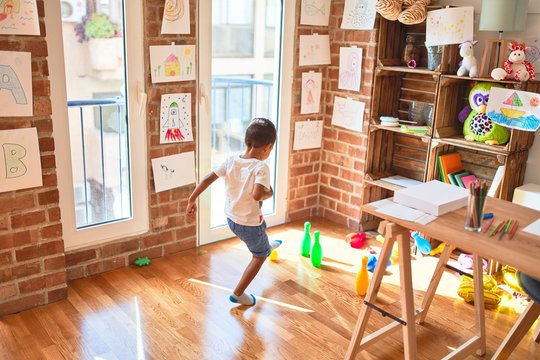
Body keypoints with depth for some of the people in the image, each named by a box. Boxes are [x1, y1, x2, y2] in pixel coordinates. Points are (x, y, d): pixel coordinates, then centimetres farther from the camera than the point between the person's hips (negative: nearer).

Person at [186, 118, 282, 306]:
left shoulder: (230, 161, -10)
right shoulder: (261, 167, -26)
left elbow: (207, 179, -12)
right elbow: (257, 195, -39)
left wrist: (192, 200, -3)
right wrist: (269, 193, -17)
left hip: (231, 219, 7)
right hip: (250, 224, -7)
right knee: (260, 256, 20)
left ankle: (267, 246, 68)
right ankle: (238, 293, 24)